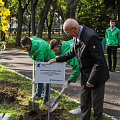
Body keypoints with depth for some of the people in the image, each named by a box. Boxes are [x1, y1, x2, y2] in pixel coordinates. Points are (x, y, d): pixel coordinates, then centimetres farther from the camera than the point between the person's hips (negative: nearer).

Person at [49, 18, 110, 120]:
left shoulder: (91, 36, -26)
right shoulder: (77, 37, 2)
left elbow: (99, 61, -25)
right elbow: (72, 53, 21)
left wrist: (92, 79, -23)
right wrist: (57, 59, 17)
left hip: (96, 76, -8)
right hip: (86, 76, 9)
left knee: (97, 105, 6)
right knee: (85, 104, 19)